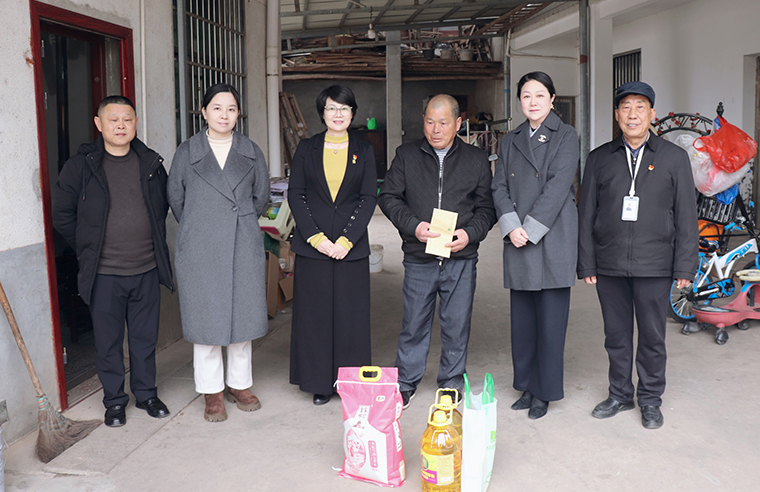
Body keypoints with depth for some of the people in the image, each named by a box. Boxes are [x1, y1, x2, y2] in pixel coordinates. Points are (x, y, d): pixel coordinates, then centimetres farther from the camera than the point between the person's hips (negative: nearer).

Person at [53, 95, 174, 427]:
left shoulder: (151, 164, 5)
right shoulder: (80, 166, -3)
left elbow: (163, 206, 19)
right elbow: (62, 216, 3)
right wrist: (88, 249, 3)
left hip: (147, 269, 2)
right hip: (104, 274, -2)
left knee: (145, 337, 12)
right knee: (108, 340, 7)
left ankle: (146, 393, 29)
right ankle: (114, 400, 23)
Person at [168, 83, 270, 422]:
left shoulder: (251, 152, 8)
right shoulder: (187, 151, 3)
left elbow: (261, 196, 16)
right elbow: (175, 197, 8)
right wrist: (198, 228, 10)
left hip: (243, 246, 2)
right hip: (200, 250, -2)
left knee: (242, 315, 7)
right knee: (205, 316, 2)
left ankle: (240, 385, 23)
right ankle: (212, 392, 15)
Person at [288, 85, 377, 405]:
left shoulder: (364, 151, 7)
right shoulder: (306, 149, 7)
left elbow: (368, 198, 1)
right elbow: (295, 195, 2)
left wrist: (346, 239, -10)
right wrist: (315, 237, -9)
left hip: (351, 247, 0)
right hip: (312, 246, 0)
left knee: (351, 315, 2)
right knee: (315, 313, 4)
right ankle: (320, 383, 16)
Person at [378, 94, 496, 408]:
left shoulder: (477, 160, 7)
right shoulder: (406, 155, 6)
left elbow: (487, 208, 7)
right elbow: (388, 197, 5)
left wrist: (470, 233, -12)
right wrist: (413, 226, -11)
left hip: (461, 259, 0)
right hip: (418, 259, 0)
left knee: (456, 325, 7)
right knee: (414, 323, 8)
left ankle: (451, 384, 24)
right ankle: (406, 383, 24)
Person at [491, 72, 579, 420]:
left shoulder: (566, 137, 2)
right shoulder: (510, 141, 17)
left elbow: (557, 187, -9)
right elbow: (499, 187, 8)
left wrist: (529, 229, -14)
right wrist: (511, 227, -8)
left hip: (553, 239, -4)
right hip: (518, 243, 4)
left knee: (551, 319, 0)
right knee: (522, 318, 8)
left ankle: (545, 392, 12)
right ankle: (527, 386, 22)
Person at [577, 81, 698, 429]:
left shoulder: (674, 158, 5)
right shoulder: (599, 159, 8)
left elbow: (686, 216, 3)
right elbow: (586, 214, 8)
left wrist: (685, 266, -2)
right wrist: (586, 264, 3)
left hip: (654, 266, -1)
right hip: (609, 265, 2)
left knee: (652, 335, 6)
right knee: (616, 334, 11)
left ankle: (651, 399, 23)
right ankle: (620, 394, 26)